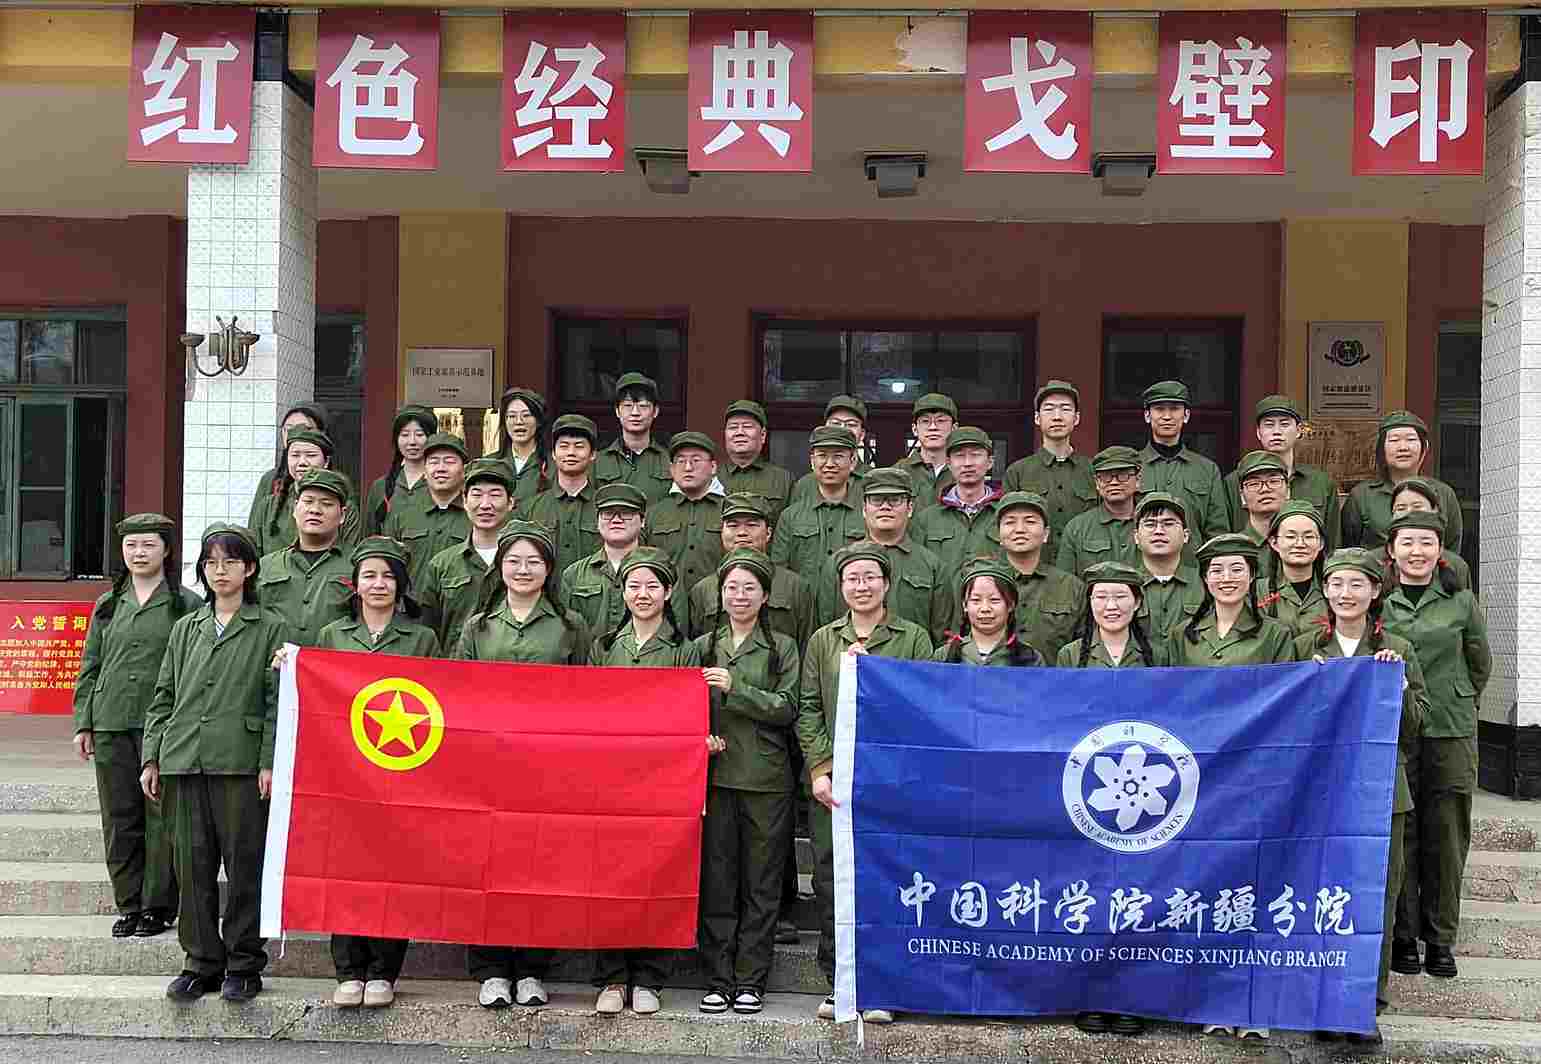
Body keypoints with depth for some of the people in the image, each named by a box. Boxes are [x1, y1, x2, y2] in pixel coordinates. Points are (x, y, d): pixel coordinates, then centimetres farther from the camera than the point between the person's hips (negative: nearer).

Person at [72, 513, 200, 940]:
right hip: (111, 726, 4)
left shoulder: (187, 605, 2)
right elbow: (89, 667, 16)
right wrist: (83, 722, 9)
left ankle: (157, 907, 9)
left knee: (161, 816, -2)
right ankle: (128, 904, 18)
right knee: (119, 817, 8)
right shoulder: (108, 605, 15)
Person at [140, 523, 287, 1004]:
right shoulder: (186, 629, 16)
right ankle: (201, 961, 15)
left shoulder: (269, 629, 4)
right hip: (184, 762, 4)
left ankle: (244, 965, 9)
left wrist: (270, 762, -10)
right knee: (193, 864, 6)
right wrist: (151, 758, 8)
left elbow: (277, 702, -2)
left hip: (241, 764, -4)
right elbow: (163, 698, 16)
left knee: (244, 863, -1)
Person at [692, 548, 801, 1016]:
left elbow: (787, 708, -5)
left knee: (761, 884, 3)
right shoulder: (704, 647, 13)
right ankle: (718, 979, 11)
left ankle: (750, 979, 11)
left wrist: (734, 687, -14)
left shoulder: (783, 648, 6)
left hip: (766, 780, -2)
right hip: (714, 775, 2)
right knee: (716, 881, 3)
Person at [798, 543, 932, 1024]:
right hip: (833, 779, 2)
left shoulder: (913, 638, 8)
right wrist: (820, 769, -3)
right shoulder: (822, 640, 13)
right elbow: (808, 710, 7)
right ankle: (838, 983, 14)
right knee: (831, 880, 3)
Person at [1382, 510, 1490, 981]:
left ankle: (1440, 938, 15)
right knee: (1399, 835, 1)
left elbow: (1480, 664, 16)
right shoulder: (1378, 602, 2)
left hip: (1452, 733, 1)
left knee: (1447, 836, 4)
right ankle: (1402, 935, 13)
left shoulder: (1461, 602, 5)